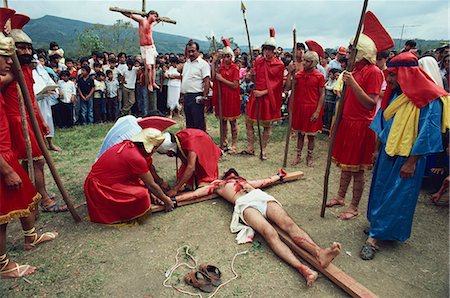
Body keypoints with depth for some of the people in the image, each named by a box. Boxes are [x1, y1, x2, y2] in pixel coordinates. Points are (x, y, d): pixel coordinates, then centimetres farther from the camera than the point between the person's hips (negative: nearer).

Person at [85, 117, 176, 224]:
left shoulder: (128, 145, 0)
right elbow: (151, 185, -14)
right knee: (141, 195, -23)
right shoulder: (136, 158, -24)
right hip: (100, 190, -9)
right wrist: (166, 201, -1)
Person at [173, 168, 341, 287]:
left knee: (288, 223, -25)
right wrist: (174, 198, 28)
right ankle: (302, 269, -50)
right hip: (245, 204, -5)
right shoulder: (218, 184, 33)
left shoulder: (246, 182, 43)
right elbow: (194, 193, 32)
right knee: (270, 232, -32)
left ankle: (319, 253, -44)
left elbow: (266, 181, 54)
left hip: (262, 197, 5)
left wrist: (278, 176, 65)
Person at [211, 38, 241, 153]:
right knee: (223, 120, 13)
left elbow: (235, 85, -15)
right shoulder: (221, 67, 10)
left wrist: (221, 79, -15)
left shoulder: (234, 68, -7)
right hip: (221, 96, 6)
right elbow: (214, 78, -5)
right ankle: (224, 142, 27)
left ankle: (234, 145, 10)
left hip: (231, 97, -6)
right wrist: (213, 63, -5)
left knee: (232, 121, 2)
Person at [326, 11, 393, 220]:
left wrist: (352, 83, -25)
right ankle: (340, 197, 31)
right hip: (347, 122, 8)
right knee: (345, 164, 17)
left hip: (361, 126, -8)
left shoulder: (373, 72, -13)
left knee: (357, 169, 2)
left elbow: (371, 103, -21)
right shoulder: (355, 69, 12)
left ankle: (354, 207, 15)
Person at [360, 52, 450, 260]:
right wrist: (378, 149, 16)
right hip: (387, 154, 7)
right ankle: (377, 224, 33)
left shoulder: (429, 100, -18)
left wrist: (411, 162, -17)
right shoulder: (394, 94, 5)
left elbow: (427, 135, -19)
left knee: (395, 197, 2)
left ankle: (374, 237, 8)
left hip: (406, 158, -7)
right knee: (380, 191, 16)